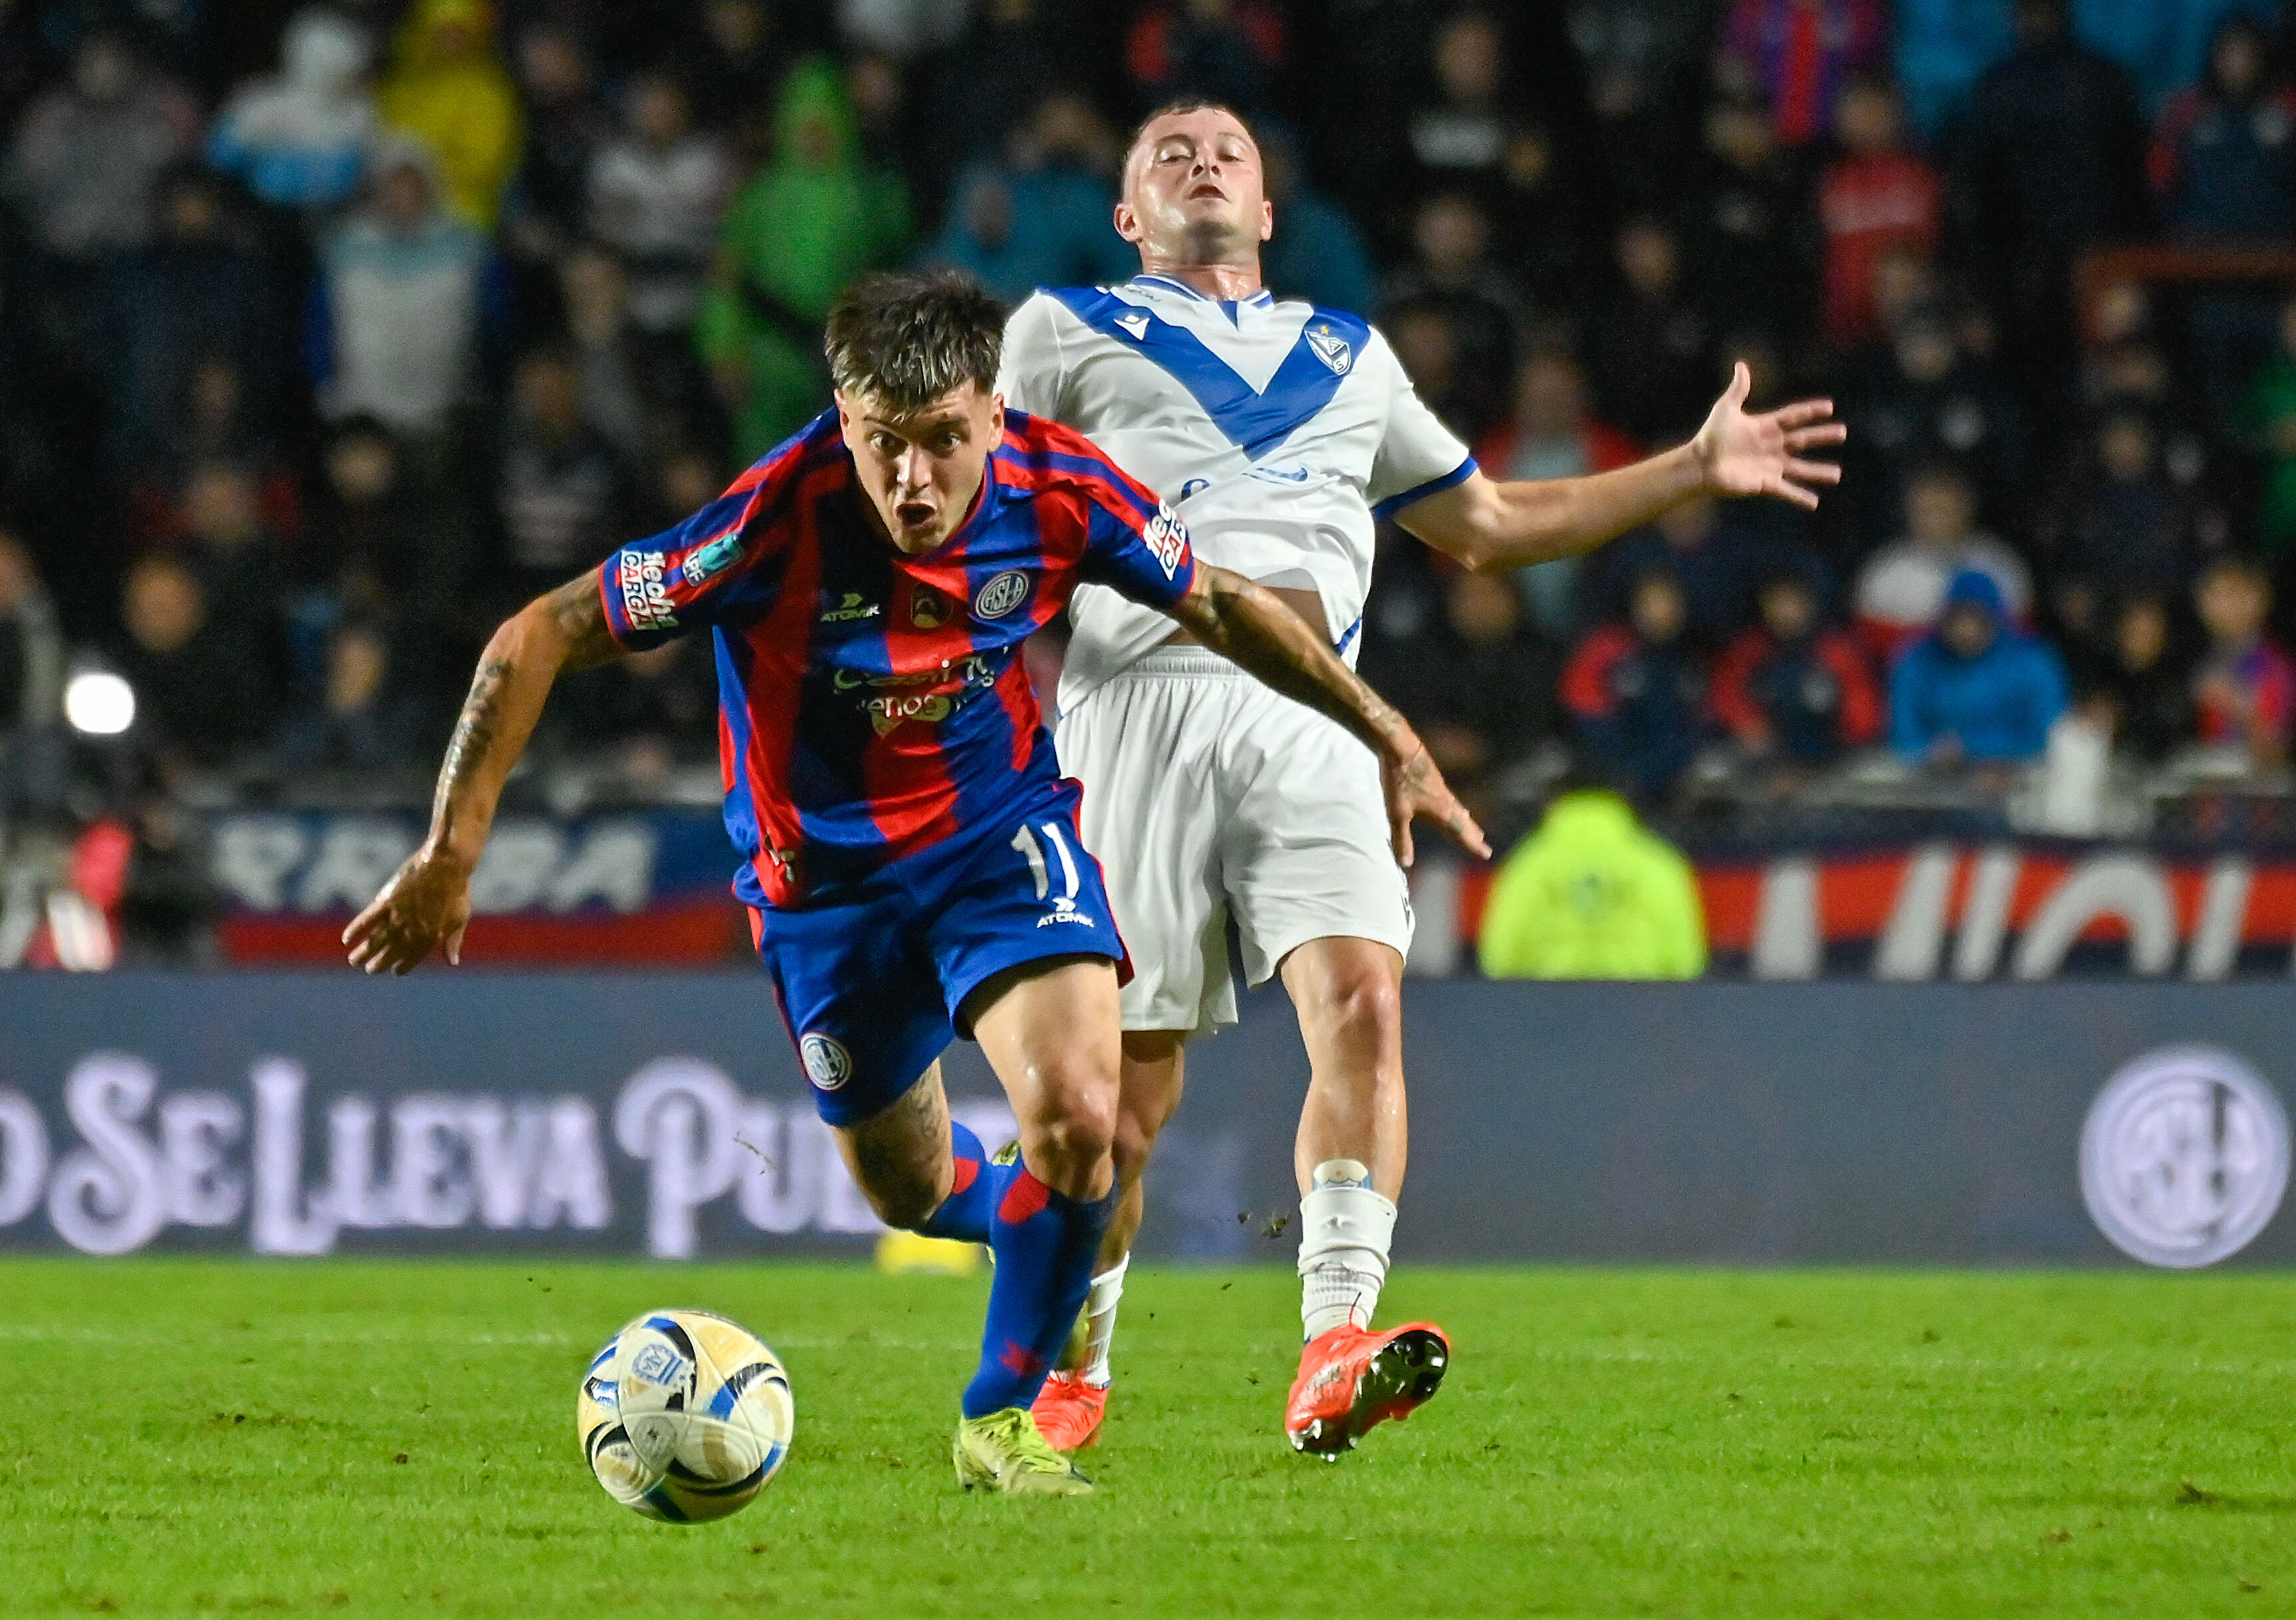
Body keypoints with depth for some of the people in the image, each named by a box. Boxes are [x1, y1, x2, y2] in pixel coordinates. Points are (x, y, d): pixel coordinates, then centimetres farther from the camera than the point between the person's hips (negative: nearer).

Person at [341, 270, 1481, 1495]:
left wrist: (1387, 738, 5)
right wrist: (449, 854, -27)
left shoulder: (1057, 489, -21)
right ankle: (1017, 1209, 53)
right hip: (825, 875, -1)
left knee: (1078, 1117, -22)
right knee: (907, 1190, 14)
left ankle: (1003, 1416, 0)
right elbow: (536, 641, -25)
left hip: (1001, 832, 1)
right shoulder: (777, 518, -31)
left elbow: (1219, 607, 0)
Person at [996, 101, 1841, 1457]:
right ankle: (1071, 1370, 14)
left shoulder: (1349, 358, 30)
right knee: (1131, 1075, -4)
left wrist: (1697, 469, 32)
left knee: (1361, 995, -21)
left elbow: (1487, 525, 37)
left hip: (1309, 712, 3)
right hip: (1138, 699, -3)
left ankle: (1335, 1357, -30)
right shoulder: (1068, 331, 19)